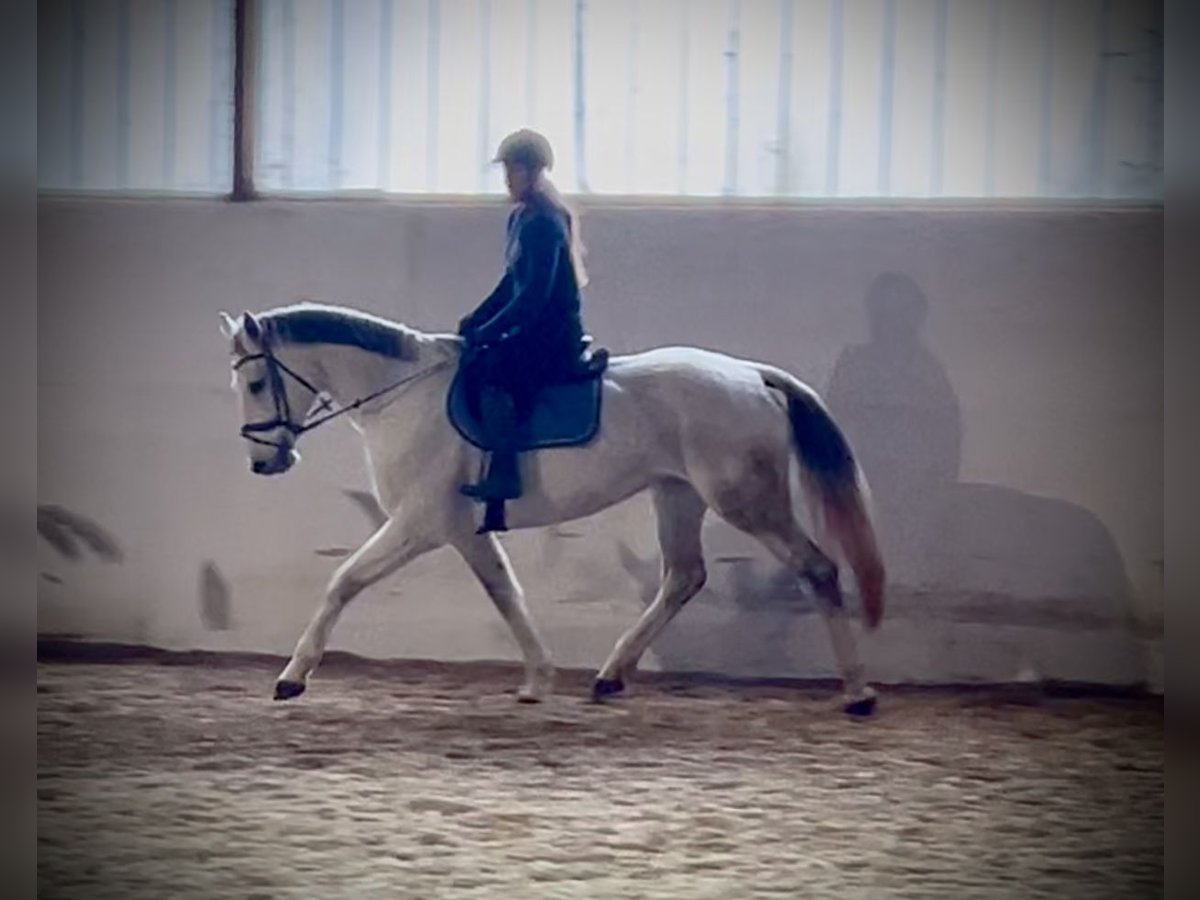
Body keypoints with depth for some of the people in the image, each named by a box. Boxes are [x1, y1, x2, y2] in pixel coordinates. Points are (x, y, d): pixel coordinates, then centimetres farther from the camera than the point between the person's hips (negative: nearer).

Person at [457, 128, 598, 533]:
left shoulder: (545, 224, -16)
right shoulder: (521, 219, 14)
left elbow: (534, 295, -21)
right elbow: (513, 284, 21)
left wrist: (487, 332, -18)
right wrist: (474, 322, 9)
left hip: (555, 336, -10)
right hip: (533, 331, 10)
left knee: (488, 366, -27)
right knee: (469, 361, 7)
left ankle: (504, 473, -28)